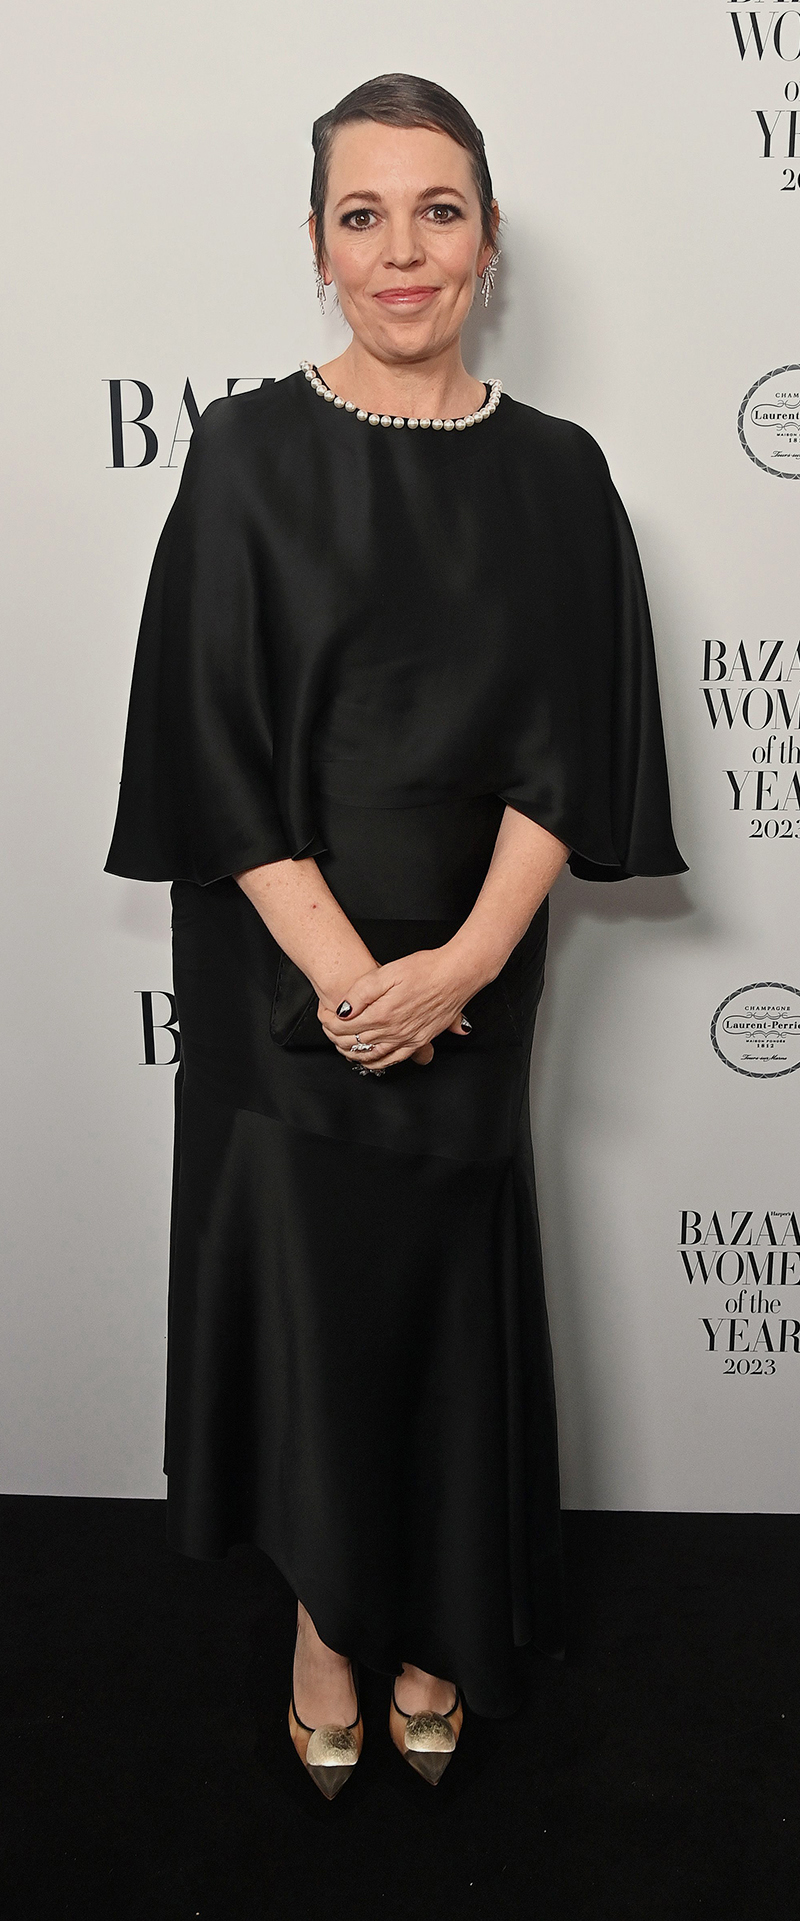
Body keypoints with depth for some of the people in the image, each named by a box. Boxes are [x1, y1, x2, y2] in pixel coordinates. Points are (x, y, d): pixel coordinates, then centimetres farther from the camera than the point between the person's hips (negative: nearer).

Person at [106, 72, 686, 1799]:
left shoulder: (552, 474, 3)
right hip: (283, 982, -1)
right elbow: (216, 741, -8)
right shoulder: (248, 455, -2)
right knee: (307, 1280, 7)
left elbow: (567, 745, -2)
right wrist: (342, 967, -17)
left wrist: (464, 959, -15)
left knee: (450, 1293, 10)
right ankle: (325, 1613, 31)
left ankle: (437, 1625, 33)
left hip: (472, 979, 2)